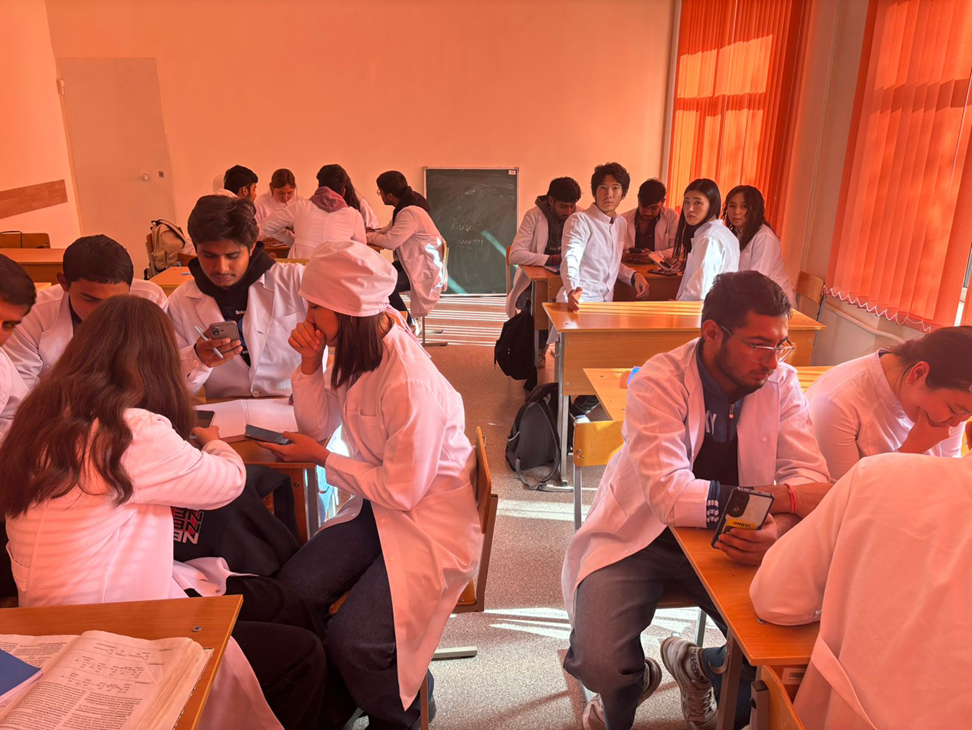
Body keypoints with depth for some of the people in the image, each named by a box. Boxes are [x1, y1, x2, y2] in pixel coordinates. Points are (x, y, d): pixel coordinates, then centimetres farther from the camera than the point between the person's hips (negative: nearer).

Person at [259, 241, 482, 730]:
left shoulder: (409, 384, -29)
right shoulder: (354, 353, -3)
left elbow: (401, 491, -21)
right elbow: (318, 425, 8)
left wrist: (321, 458, -11)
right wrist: (310, 365, -9)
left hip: (431, 521, -8)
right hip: (376, 507, 8)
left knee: (350, 640, -19)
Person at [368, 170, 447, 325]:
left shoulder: (410, 212, -25)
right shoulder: (404, 206, 6)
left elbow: (390, 242, -28)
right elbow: (389, 231, 16)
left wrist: (369, 236, -10)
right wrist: (372, 232, -3)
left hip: (426, 269, -10)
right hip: (412, 262, 10)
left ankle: (408, 325, -4)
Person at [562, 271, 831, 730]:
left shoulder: (781, 383, -6)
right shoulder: (658, 383, -21)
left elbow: (809, 476, -11)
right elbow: (669, 495, -31)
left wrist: (776, 530, -34)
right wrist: (781, 498, -32)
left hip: (732, 543, 4)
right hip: (639, 537, -4)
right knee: (598, 665, -21)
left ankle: (700, 666, 22)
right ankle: (636, 681, 19)